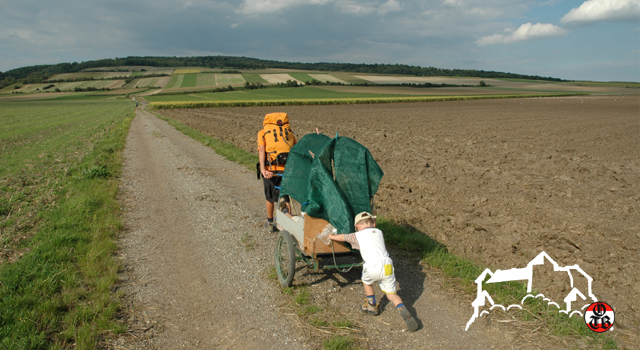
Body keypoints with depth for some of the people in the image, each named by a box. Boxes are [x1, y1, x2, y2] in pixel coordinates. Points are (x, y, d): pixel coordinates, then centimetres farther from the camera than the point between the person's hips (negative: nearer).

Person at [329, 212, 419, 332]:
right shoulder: (379, 232, 21)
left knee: (366, 281, 29)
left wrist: (332, 236, 50)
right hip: (387, 265, 3)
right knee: (391, 293, 11)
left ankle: (372, 306, 39)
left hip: (372, 268, -3)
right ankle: (404, 312, -11)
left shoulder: (358, 236, 11)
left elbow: (342, 237, 29)